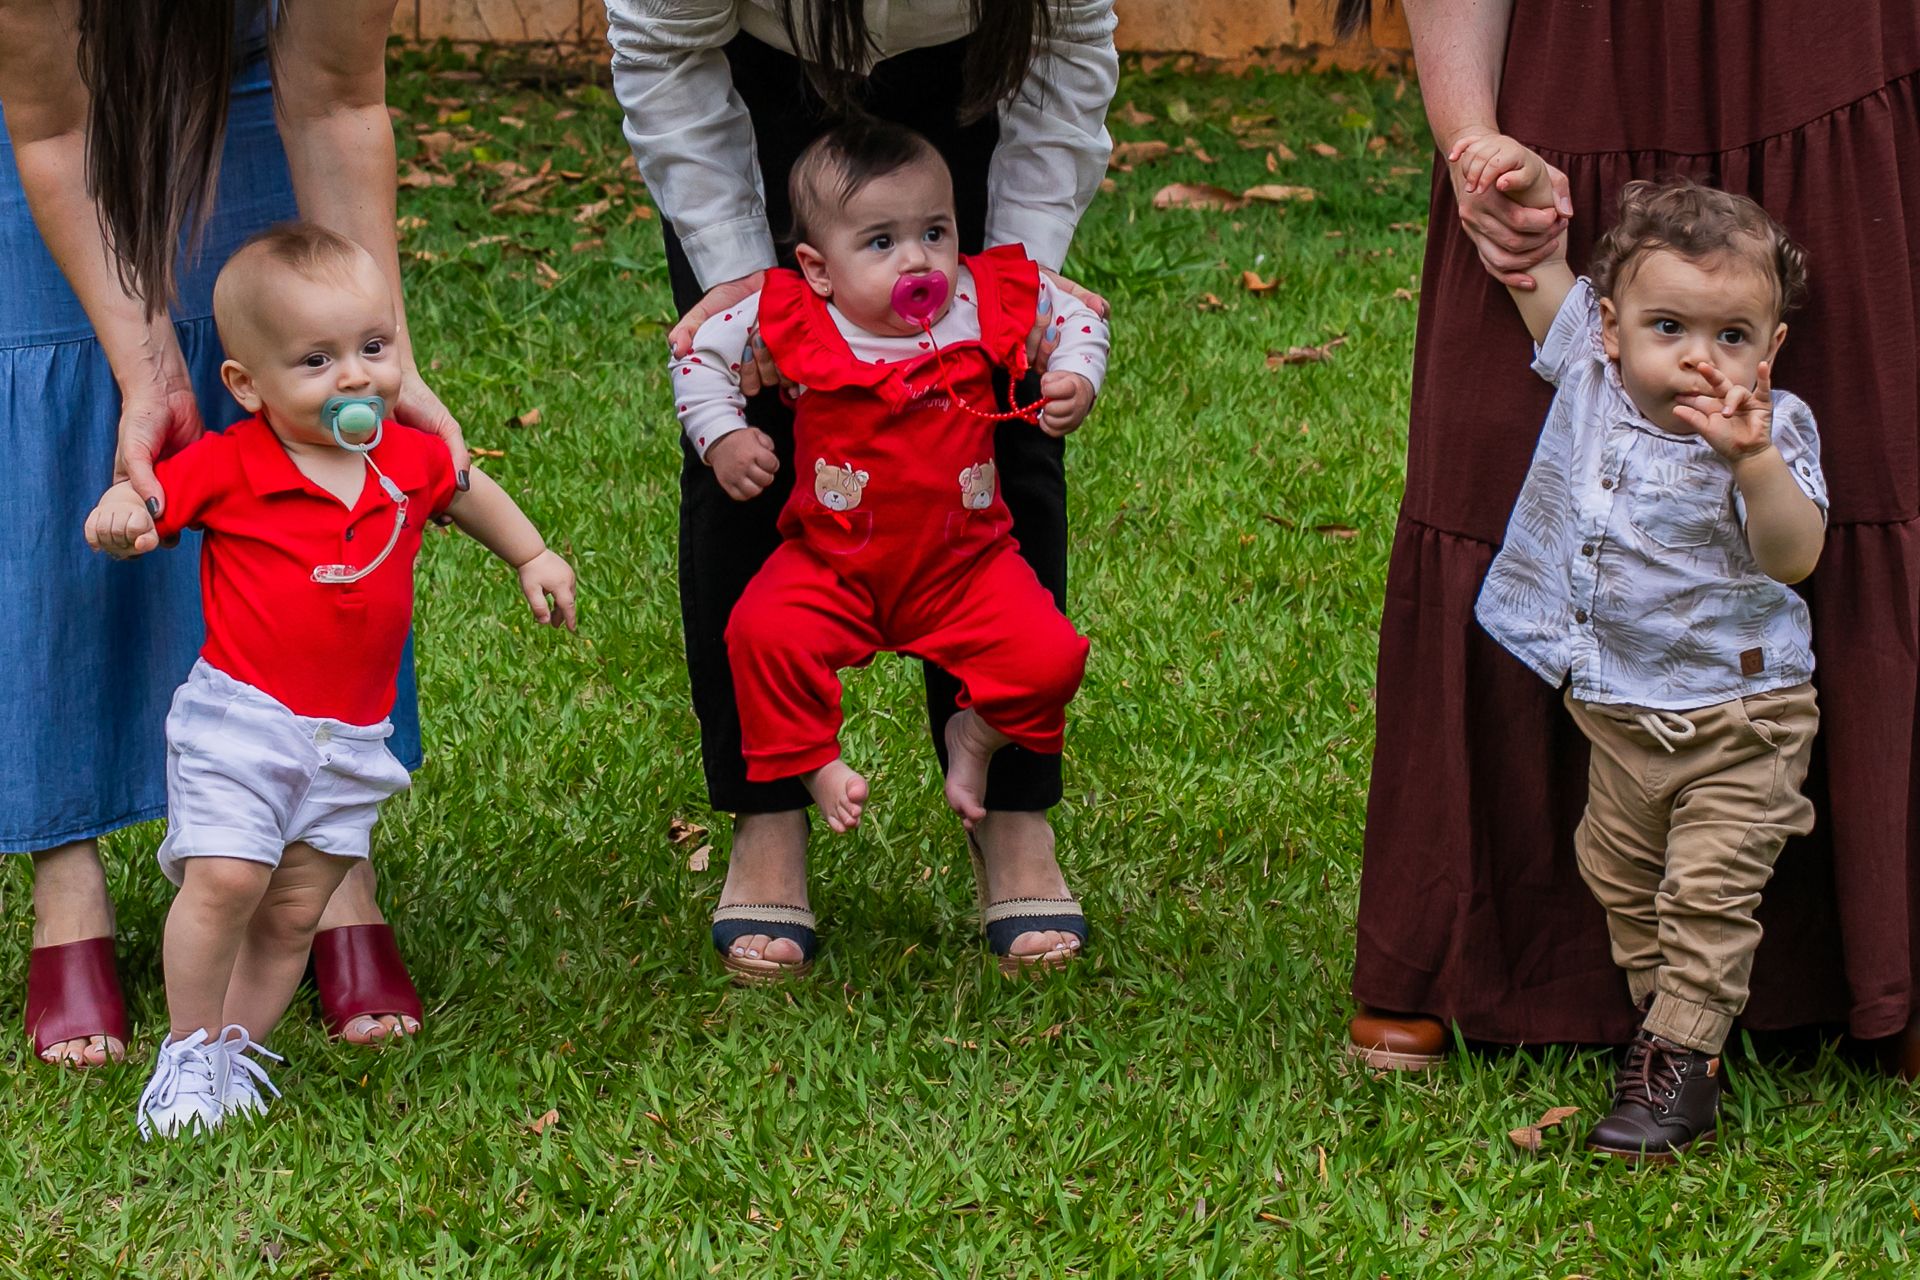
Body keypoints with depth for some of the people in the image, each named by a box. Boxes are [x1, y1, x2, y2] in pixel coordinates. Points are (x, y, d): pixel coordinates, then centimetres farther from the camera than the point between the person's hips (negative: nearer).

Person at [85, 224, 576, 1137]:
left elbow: (465, 491, 25)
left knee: (294, 911, 6)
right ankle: (189, 1050, -2)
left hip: (350, 741, 4)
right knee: (225, 876, -17)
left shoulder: (409, 457, 3)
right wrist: (118, 517, -30)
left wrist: (531, 557, 26)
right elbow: (146, 499, -7)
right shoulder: (229, 465, -11)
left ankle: (237, 1046, 20)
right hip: (239, 719, -4)